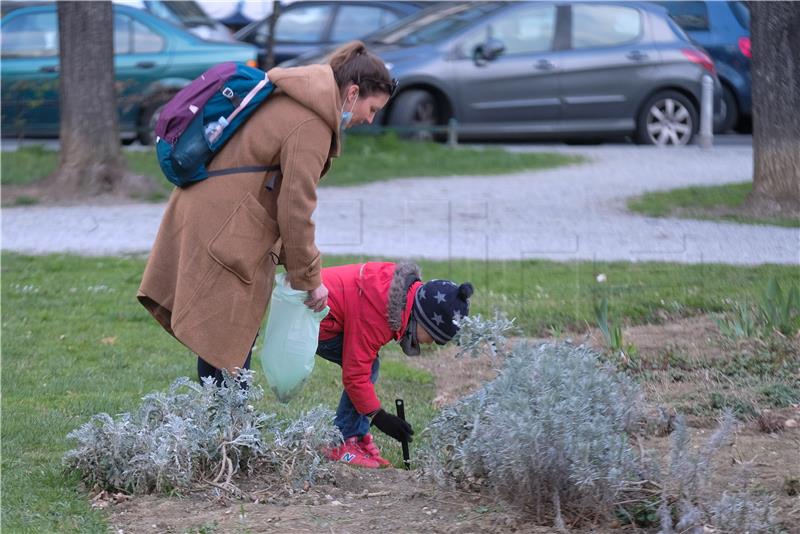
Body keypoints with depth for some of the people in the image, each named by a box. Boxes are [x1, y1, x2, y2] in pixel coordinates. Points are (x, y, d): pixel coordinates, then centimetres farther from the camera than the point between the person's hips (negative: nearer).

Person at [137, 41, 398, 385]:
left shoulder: (290, 102, 16)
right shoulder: (310, 124, -16)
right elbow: (295, 209, -16)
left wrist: (297, 268, 20)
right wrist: (309, 280, -5)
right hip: (222, 236, -10)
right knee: (228, 346, -6)